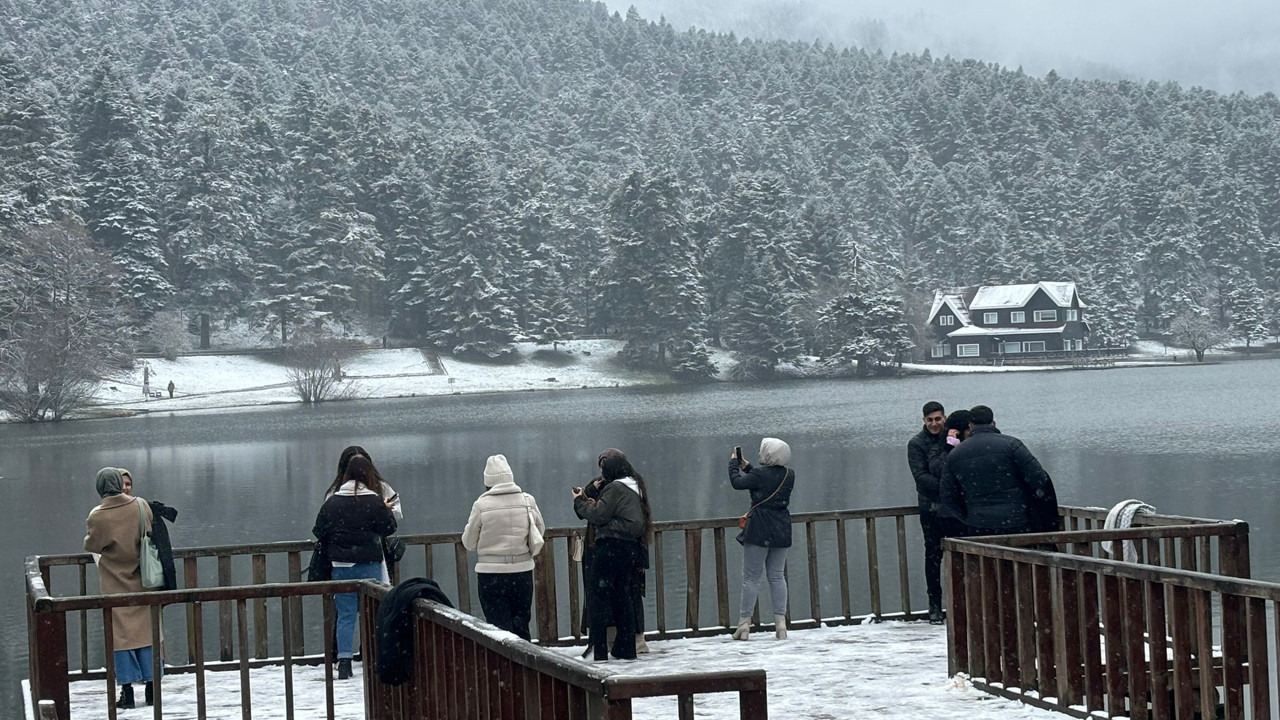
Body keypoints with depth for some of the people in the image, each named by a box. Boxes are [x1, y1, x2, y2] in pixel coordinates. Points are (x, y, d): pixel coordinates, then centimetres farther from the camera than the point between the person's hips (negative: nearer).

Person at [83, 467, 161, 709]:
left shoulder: (97, 517, -15)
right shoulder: (141, 507, -8)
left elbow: (90, 546, -3)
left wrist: (89, 537, 18)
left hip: (115, 584, -2)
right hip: (142, 580, 2)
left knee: (121, 634, 3)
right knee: (146, 629, 10)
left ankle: (128, 692, 1)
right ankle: (151, 688, 11)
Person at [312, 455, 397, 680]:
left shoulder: (331, 502, 0)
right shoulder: (374, 502, -9)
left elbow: (318, 533, 3)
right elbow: (389, 528, -5)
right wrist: (388, 511, 14)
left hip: (341, 566, 3)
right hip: (368, 566, -3)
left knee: (345, 615, 6)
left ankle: (344, 662, 0)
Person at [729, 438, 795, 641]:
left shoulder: (760, 474, -16)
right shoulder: (789, 475, 5)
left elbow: (737, 483, -6)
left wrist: (733, 463, 11)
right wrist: (747, 468, 23)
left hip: (759, 530, -6)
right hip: (782, 532, 6)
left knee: (751, 577, 0)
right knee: (776, 576, 11)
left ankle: (744, 623, 1)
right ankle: (781, 622, 5)